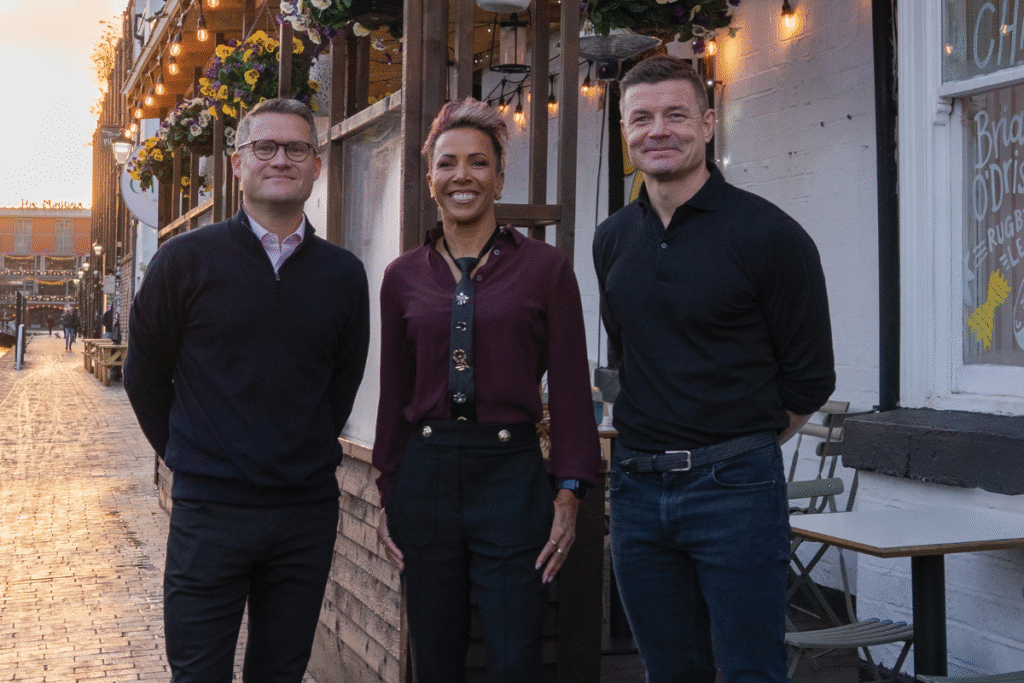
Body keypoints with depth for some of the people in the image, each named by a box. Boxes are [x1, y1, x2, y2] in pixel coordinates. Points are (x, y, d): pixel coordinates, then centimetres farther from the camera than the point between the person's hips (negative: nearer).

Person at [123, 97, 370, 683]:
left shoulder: (343, 274, 4)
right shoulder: (186, 261, -3)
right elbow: (145, 375, 6)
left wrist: (307, 460, 12)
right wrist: (187, 456, 8)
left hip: (308, 511, 3)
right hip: (210, 510, -2)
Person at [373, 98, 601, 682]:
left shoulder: (545, 267, 0)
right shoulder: (404, 276, 7)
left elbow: (570, 391, 0)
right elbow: (394, 394, 12)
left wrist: (568, 498, -5)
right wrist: (387, 497, 10)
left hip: (511, 476, -3)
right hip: (424, 479, 3)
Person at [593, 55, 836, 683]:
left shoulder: (769, 235, -8)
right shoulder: (613, 240, 8)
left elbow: (810, 379, -2)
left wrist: (738, 452, 7)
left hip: (736, 489, -5)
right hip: (636, 488, 5)